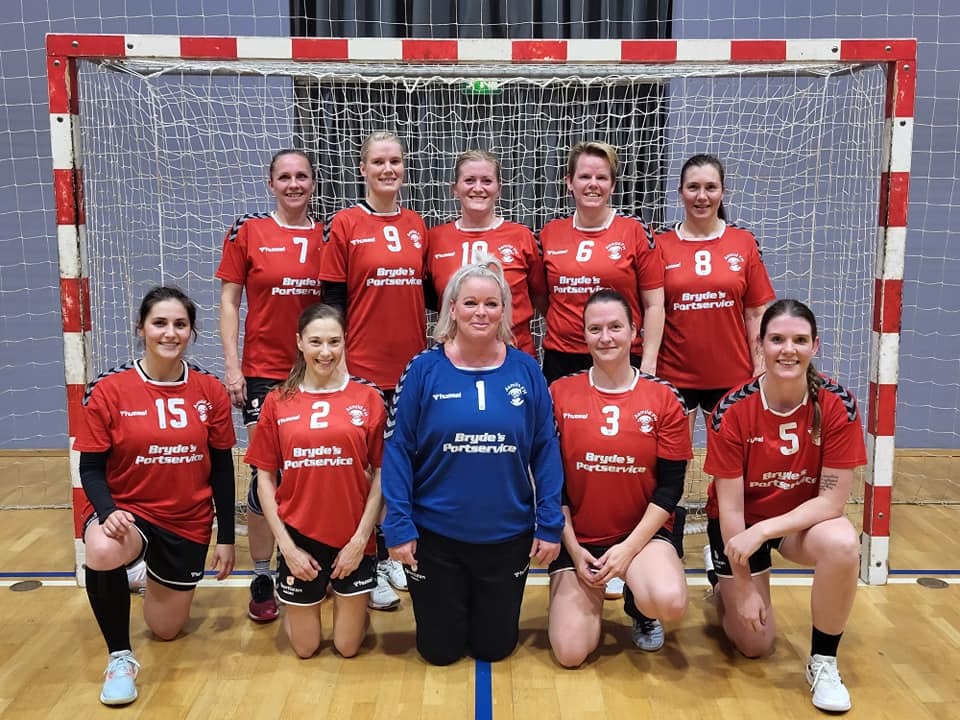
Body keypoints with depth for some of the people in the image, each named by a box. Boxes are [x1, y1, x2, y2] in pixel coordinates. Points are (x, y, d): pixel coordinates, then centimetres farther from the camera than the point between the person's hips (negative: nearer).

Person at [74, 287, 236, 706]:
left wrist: (225, 538, 0)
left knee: (166, 630, 13)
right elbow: (90, 468, -9)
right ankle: (120, 657, -13)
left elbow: (222, 470, 0)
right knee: (102, 551, -39)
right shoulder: (109, 391, -13)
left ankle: (157, 582, 51)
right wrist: (107, 512, -29)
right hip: (127, 511, -2)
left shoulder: (211, 391, -7)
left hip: (188, 523, 3)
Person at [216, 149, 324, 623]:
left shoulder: (327, 235, 5)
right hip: (263, 370, -2)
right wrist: (231, 365, -7)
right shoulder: (247, 232, 0)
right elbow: (229, 301, 0)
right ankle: (262, 579, 13)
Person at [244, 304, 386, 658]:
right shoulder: (277, 402, -2)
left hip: (352, 538, -1)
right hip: (299, 537, 1)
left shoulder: (367, 398, -5)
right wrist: (286, 545, -5)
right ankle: (291, 607, 44)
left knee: (348, 646, 11)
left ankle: (351, 601, 41)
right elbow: (265, 479, 1)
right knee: (305, 647, 14)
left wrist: (360, 538, -8)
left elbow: (380, 474, -3)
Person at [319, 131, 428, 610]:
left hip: (412, 367, 4)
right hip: (363, 368, -4)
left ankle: (391, 551, 31)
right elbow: (332, 299, -5)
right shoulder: (345, 224, -4)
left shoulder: (417, 225, 8)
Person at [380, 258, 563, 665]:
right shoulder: (424, 369, -8)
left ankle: (491, 607, 48)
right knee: (440, 650, 15)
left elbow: (545, 451, -1)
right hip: (435, 536, -1)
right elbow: (398, 449, -7)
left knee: (495, 647, 17)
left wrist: (550, 525, -4)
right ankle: (445, 605, 45)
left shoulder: (525, 371, -4)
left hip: (508, 537, 1)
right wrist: (399, 526, -10)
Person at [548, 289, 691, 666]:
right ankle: (591, 597, 24)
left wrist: (629, 547, -14)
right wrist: (574, 548, -7)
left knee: (670, 602, -31)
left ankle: (638, 606, 8)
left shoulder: (664, 398, -4)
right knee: (570, 653, -10)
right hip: (577, 536, 1)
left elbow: (670, 486, -5)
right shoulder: (560, 394, -3)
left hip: (644, 533, 0)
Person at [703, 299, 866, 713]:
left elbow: (832, 499, -20)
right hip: (741, 522, -1)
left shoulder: (837, 406, -21)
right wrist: (744, 586, -15)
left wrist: (764, 531, -30)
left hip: (805, 518, 1)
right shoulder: (732, 411, -23)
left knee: (843, 544, -33)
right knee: (755, 643, 0)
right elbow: (730, 506, -18)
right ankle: (724, 588, 36)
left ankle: (823, 662, -9)